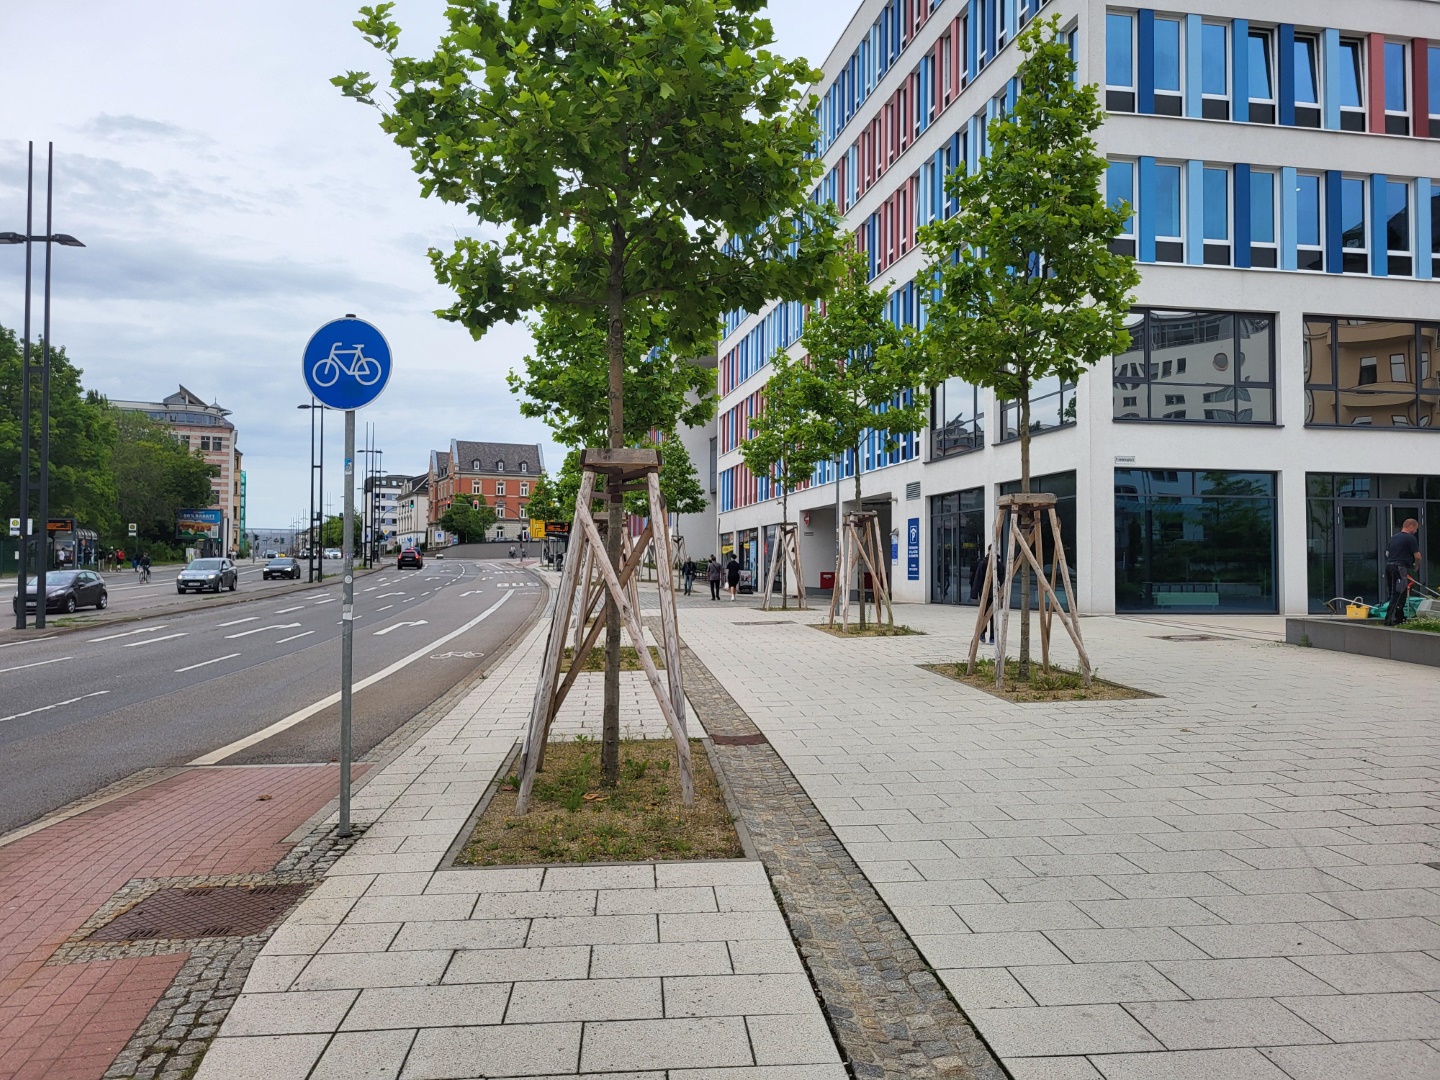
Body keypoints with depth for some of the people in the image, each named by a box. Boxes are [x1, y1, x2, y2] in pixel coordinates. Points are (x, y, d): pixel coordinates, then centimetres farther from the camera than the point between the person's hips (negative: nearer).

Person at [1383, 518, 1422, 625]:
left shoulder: (1394, 537, 18)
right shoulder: (1411, 538, -5)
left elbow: (1387, 553, 23)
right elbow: (1417, 556, -5)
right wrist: (1416, 566, 12)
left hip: (1389, 565, 8)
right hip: (1400, 568, -8)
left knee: (1393, 593, 14)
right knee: (1398, 594, -8)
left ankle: (1400, 618, 23)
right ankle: (1389, 619, -16)